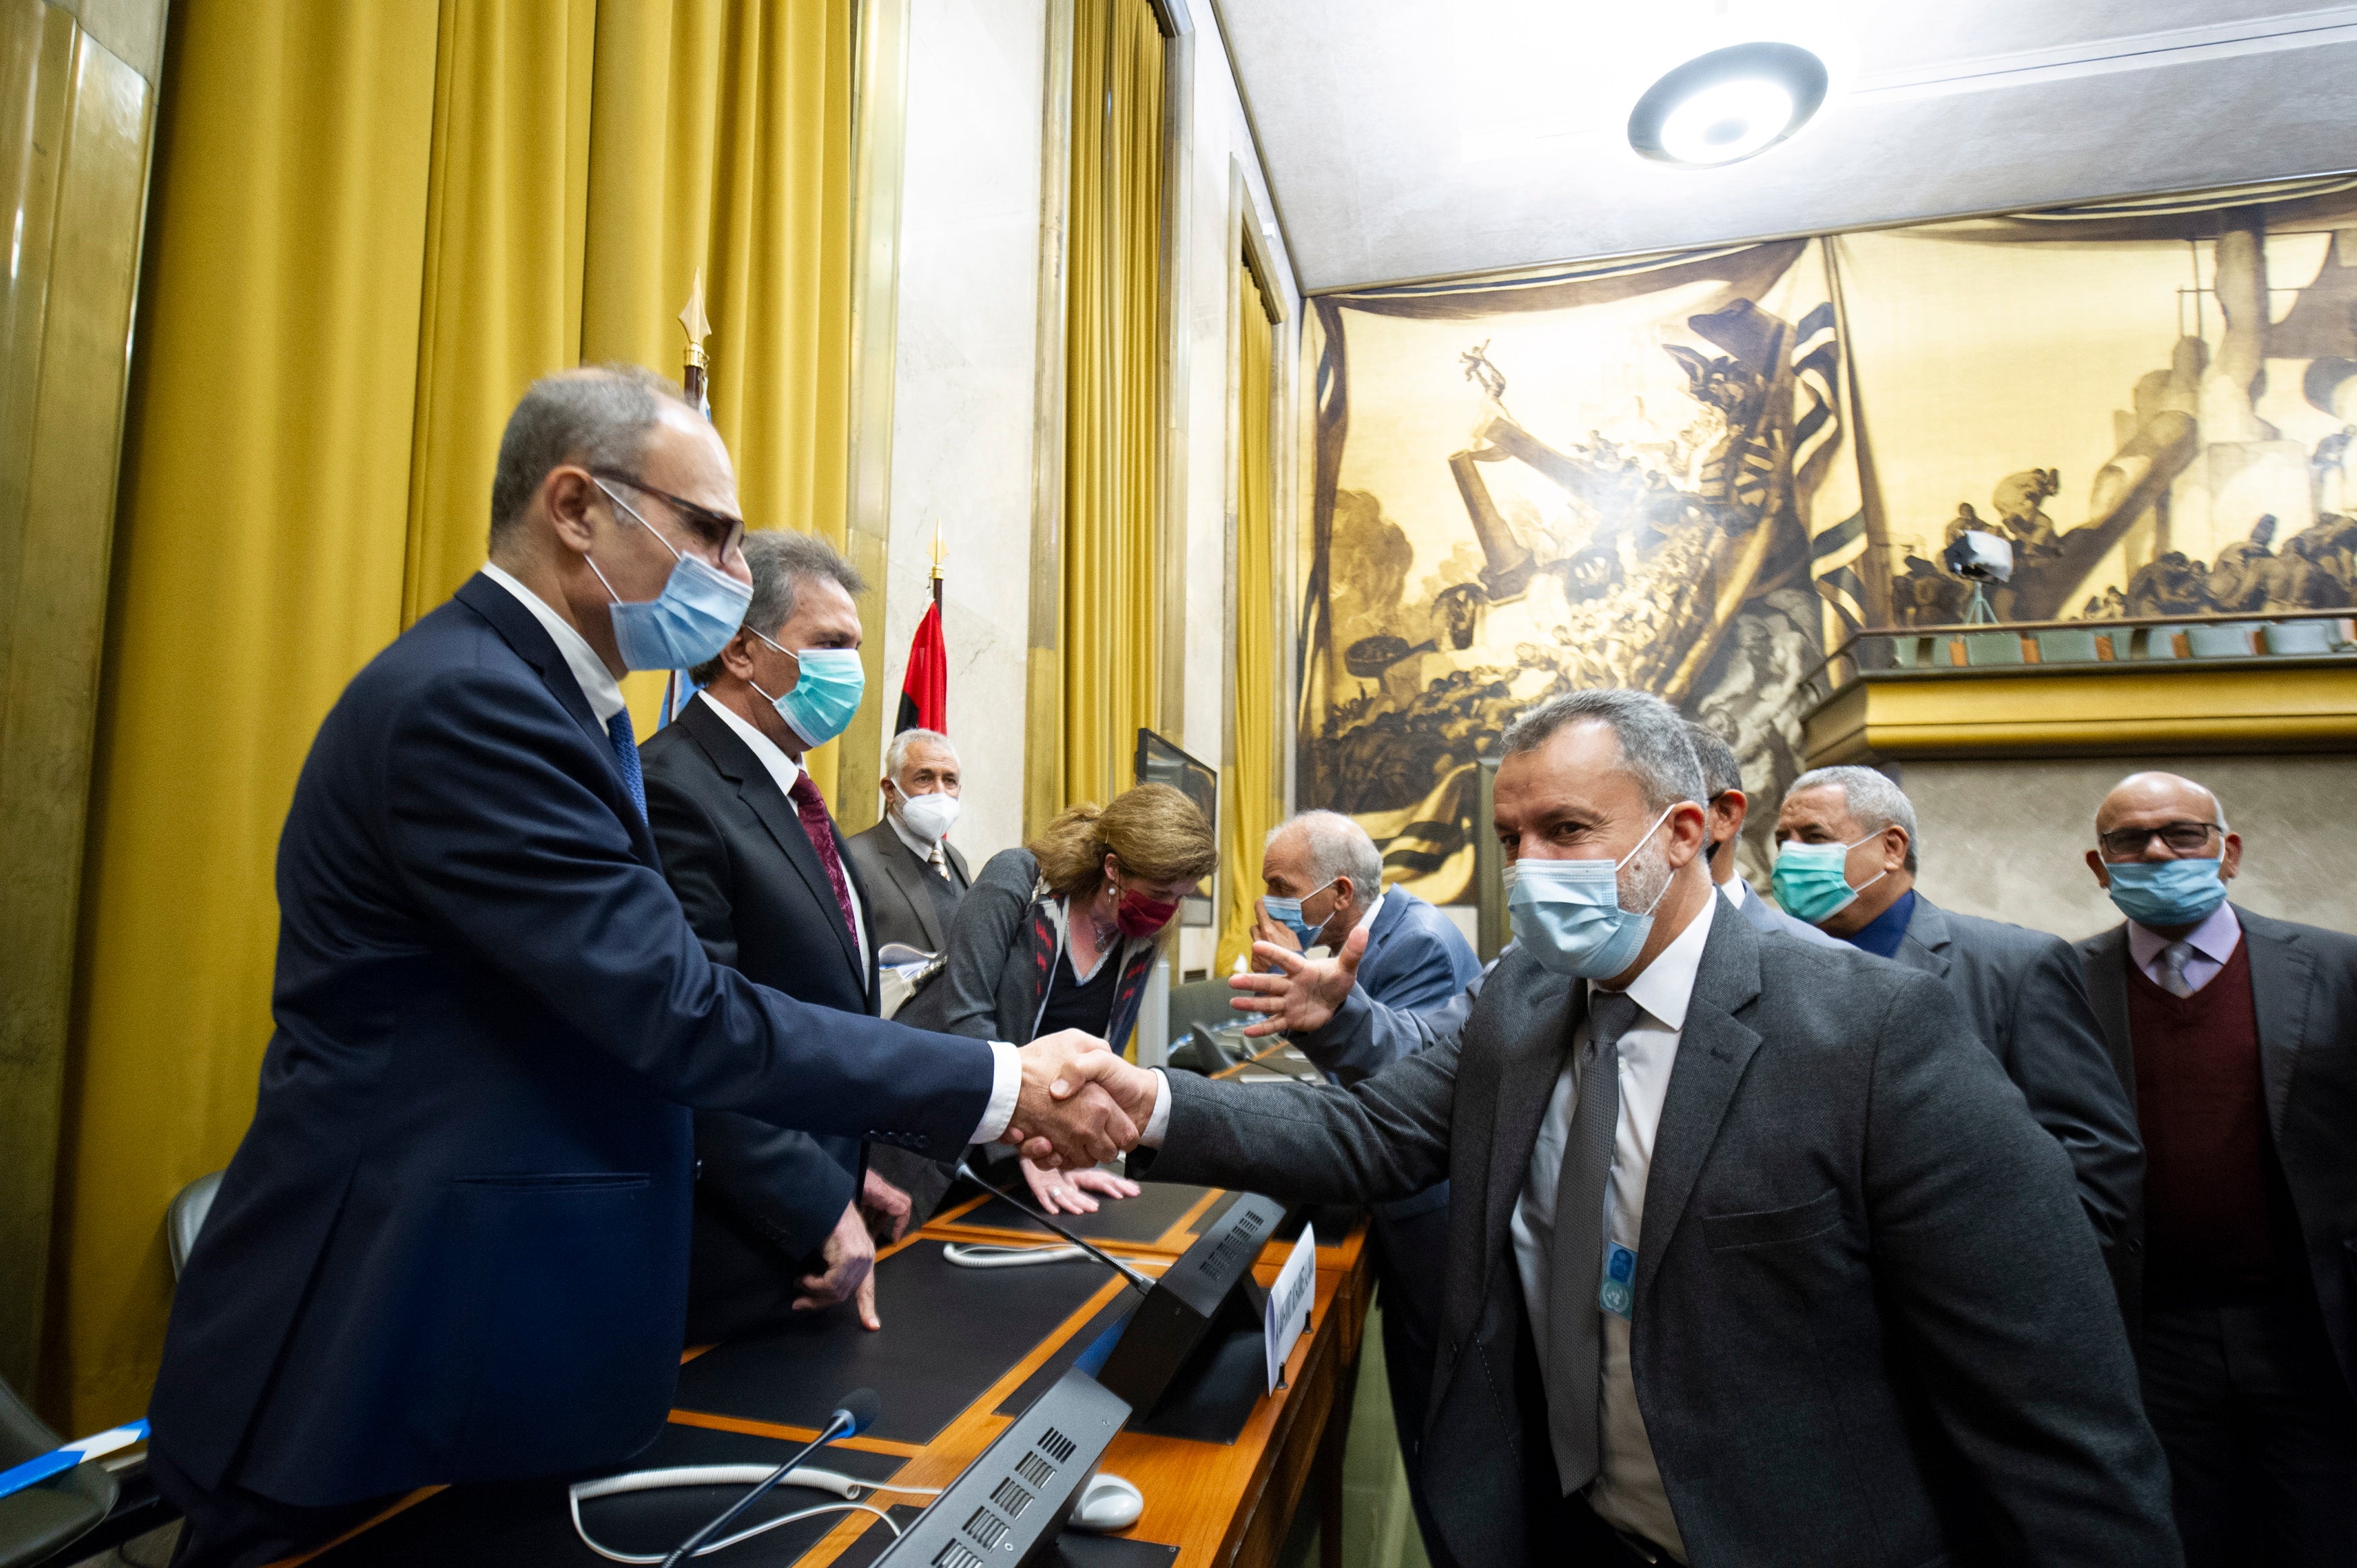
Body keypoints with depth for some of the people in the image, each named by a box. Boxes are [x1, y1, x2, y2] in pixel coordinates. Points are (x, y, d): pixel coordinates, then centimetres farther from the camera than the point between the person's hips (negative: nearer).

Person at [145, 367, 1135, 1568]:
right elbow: (681, 1014, -28)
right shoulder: (464, 700, -23)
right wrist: (998, 1087, -23)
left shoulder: (543, 694, 7)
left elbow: (639, 1000, 6)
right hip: (387, 1354, -9)